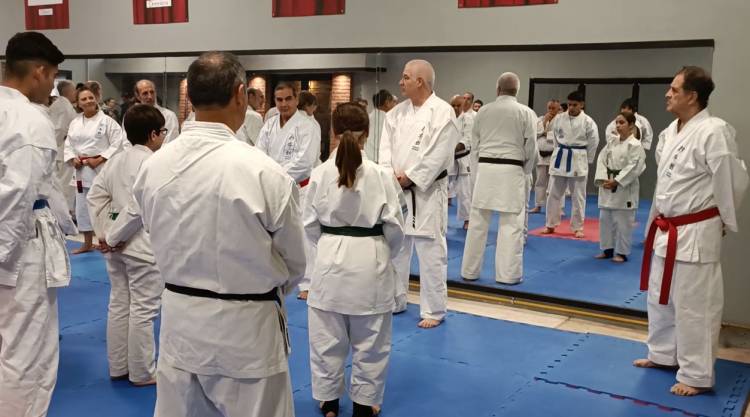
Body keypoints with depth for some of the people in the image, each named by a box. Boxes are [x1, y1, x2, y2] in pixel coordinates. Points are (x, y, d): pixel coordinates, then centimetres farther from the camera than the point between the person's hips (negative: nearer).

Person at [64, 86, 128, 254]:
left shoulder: (107, 121, -7)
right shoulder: (75, 123, 10)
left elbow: (117, 144, -12)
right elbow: (68, 145, 14)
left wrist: (99, 160, -17)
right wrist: (73, 159, -5)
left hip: (102, 169, -6)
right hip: (82, 170, 6)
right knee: (83, 207, 13)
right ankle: (87, 243, 27)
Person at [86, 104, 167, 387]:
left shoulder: (116, 160, 9)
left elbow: (96, 196, 8)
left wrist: (104, 233, 7)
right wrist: (113, 238, -13)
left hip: (117, 245, 8)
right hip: (143, 246, -8)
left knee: (119, 304, 17)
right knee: (143, 310, 3)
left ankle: (118, 367, 29)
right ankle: (143, 373, 14)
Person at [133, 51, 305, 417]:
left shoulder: (153, 167, -7)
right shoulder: (264, 172, -21)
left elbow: (160, 241, 7)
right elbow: (293, 263, -6)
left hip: (179, 321, 5)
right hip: (245, 329, -4)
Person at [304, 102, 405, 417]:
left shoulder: (320, 173, -7)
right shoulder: (380, 174, -10)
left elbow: (310, 224, 0)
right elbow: (394, 225, -6)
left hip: (330, 260, 1)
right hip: (370, 260, -1)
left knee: (327, 336, 16)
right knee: (369, 340, 14)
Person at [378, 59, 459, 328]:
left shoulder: (442, 112, -10)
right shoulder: (397, 112, 10)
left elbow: (438, 154, -16)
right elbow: (386, 146, 4)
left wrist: (409, 177, -15)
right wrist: (390, 176, -12)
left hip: (426, 192, -6)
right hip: (396, 189, 7)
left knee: (430, 253, -3)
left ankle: (433, 311, 9)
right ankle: (394, 301, 30)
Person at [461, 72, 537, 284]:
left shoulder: (483, 111, 7)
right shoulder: (526, 113, -1)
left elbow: (475, 144, 12)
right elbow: (530, 147, 1)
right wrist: (524, 171, 16)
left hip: (485, 168, 3)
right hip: (511, 171, -3)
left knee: (478, 221, 9)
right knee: (511, 224, 3)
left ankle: (469, 271, 16)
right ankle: (508, 274, 6)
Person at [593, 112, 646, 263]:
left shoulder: (635, 145, -10)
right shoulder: (611, 143, 9)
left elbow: (634, 167, -16)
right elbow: (601, 160, 5)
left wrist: (616, 181, -19)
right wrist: (603, 179, -10)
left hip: (624, 188, -6)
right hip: (607, 187, 6)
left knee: (623, 222, 0)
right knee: (605, 219, 12)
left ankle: (622, 252, 12)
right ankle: (607, 249, 25)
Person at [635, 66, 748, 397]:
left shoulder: (713, 131, -18)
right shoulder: (670, 133, 8)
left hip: (696, 233, -9)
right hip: (666, 231, 9)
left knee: (694, 305, 1)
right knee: (660, 297, 20)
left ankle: (696, 376, 15)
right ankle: (663, 354, 38)